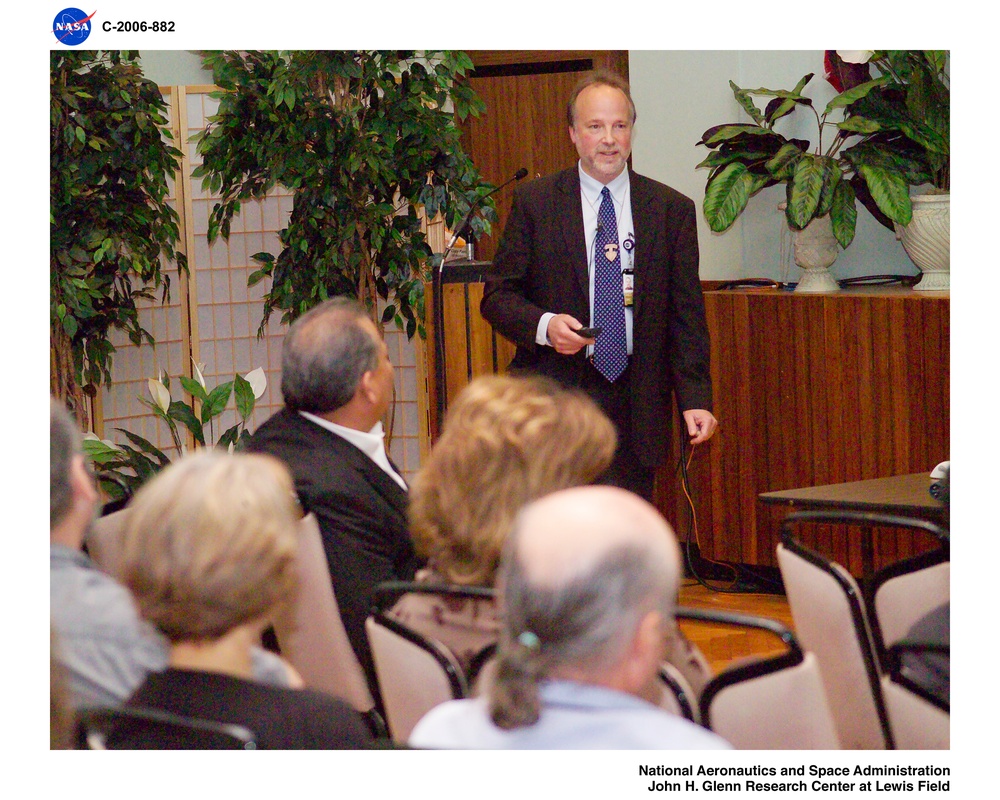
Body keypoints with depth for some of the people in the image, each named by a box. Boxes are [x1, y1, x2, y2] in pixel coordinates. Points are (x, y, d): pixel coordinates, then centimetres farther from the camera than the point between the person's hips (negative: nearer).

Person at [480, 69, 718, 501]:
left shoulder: (672, 209, 9)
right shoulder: (534, 202, 6)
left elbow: (686, 316, 7)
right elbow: (497, 296, 5)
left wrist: (695, 398, -4)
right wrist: (544, 325, -16)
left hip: (635, 410, 1)